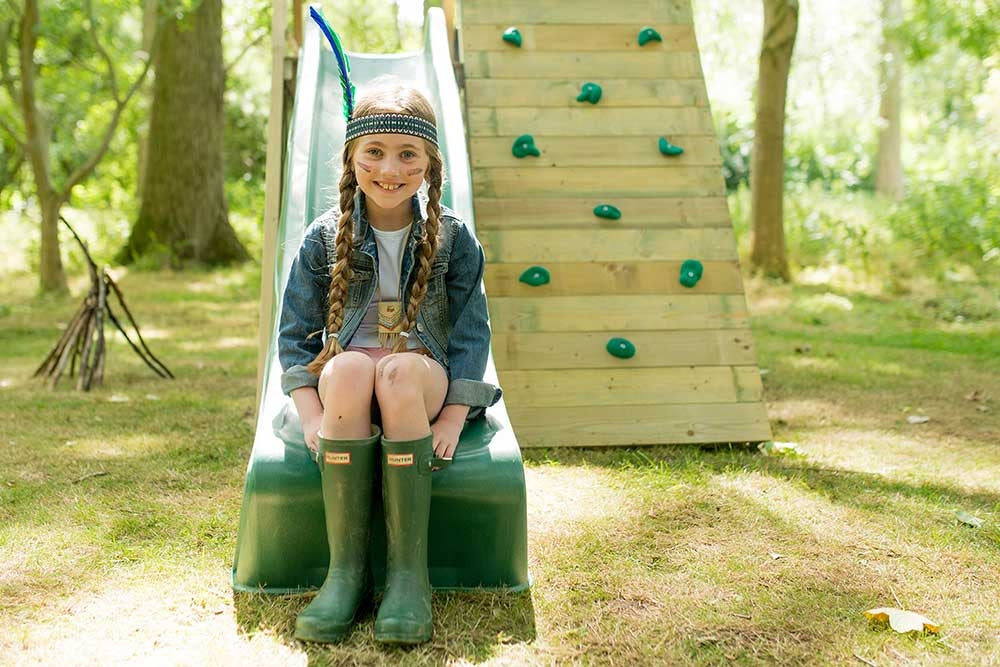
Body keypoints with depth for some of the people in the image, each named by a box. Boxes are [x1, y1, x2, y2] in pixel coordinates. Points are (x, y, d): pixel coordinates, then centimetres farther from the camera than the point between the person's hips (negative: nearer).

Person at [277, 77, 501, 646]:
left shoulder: (452, 238, 2)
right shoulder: (326, 237, 4)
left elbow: (471, 336, 1)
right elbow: (295, 334, 4)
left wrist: (452, 419, -11)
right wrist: (312, 413, -10)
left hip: (427, 381, -1)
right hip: (344, 387, 1)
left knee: (400, 371, -37)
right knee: (349, 367, -36)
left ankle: (409, 572, -30)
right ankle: (346, 569, -29)